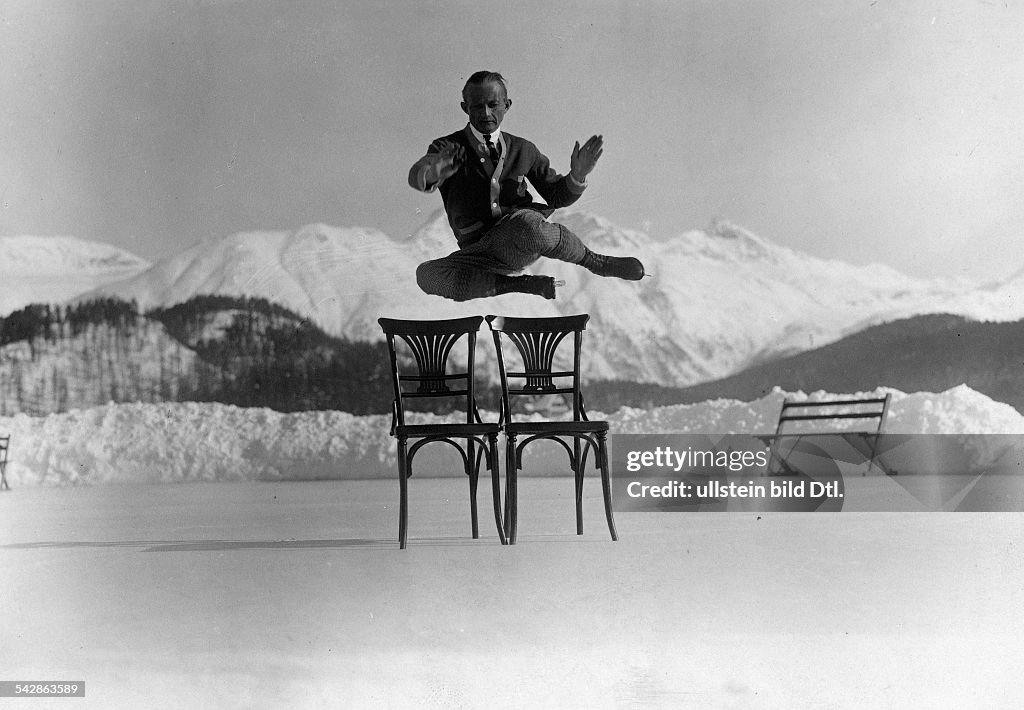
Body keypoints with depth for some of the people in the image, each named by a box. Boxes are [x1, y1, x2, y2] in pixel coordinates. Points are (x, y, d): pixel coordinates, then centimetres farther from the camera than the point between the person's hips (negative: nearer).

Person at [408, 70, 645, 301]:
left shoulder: (523, 150, 11)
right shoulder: (448, 148, 2)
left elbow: (557, 196, 17)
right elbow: (417, 177, -18)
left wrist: (577, 176, -6)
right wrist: (432, 171, -44)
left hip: (517, 244, -1)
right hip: (480, 255, 1)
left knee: (527, 223, -38)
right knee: (427, 274, -31)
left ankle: (595, 261, -15)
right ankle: (525, 284, -19)